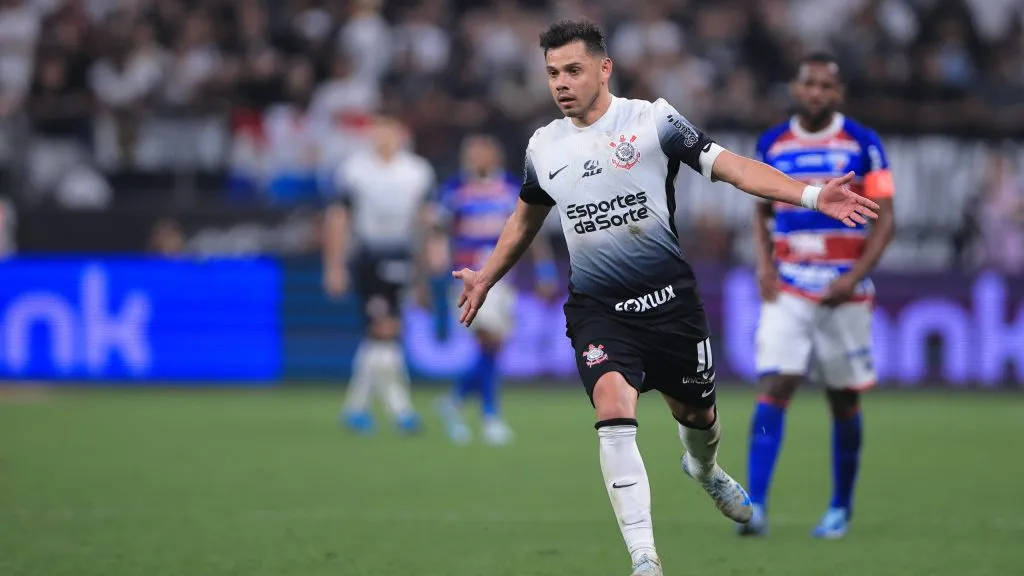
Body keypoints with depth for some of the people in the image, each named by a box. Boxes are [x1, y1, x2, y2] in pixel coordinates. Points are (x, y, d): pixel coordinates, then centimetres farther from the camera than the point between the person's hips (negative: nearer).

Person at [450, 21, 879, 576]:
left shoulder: (652, 119, -8)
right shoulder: (543, 146, 4)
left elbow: (729, 166, -14)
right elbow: (526, 217, 24)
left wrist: (812, 195, -25)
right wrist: (485, 278, 31)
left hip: (669, 298, -1)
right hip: (598, 310, 1)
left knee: (697, 413, 14)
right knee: (614, 410, -23)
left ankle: (704, 469, 55)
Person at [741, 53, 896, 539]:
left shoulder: (863, 145, -2)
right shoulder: (771, 145, 6)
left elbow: (884, 221, -2)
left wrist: (856, 276, -15)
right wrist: (764, 265, 0)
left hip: (844, 292, -1)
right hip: (786, 292, 1)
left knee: (844, 402, 7)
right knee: (774, 389, -13)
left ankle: (841, 509, 22)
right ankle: (755, 507, -18)